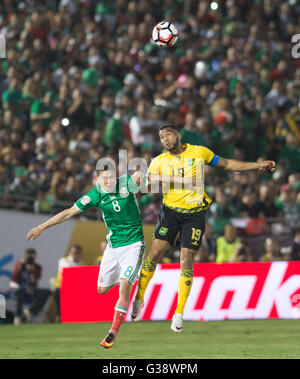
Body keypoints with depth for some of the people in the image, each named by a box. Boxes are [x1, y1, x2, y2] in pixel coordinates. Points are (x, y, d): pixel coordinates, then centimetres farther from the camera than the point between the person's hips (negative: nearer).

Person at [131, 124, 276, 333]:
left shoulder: (199, 152, 2)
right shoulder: (159, 161, 2)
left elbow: (226, 164, 12)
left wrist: (258, 165, 10)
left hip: (195, 213, -1)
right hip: (170, 211, 1)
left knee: (186, 262, -6)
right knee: (154, 253, -10)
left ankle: (179, 313, 3)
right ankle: (139, 298, 8)